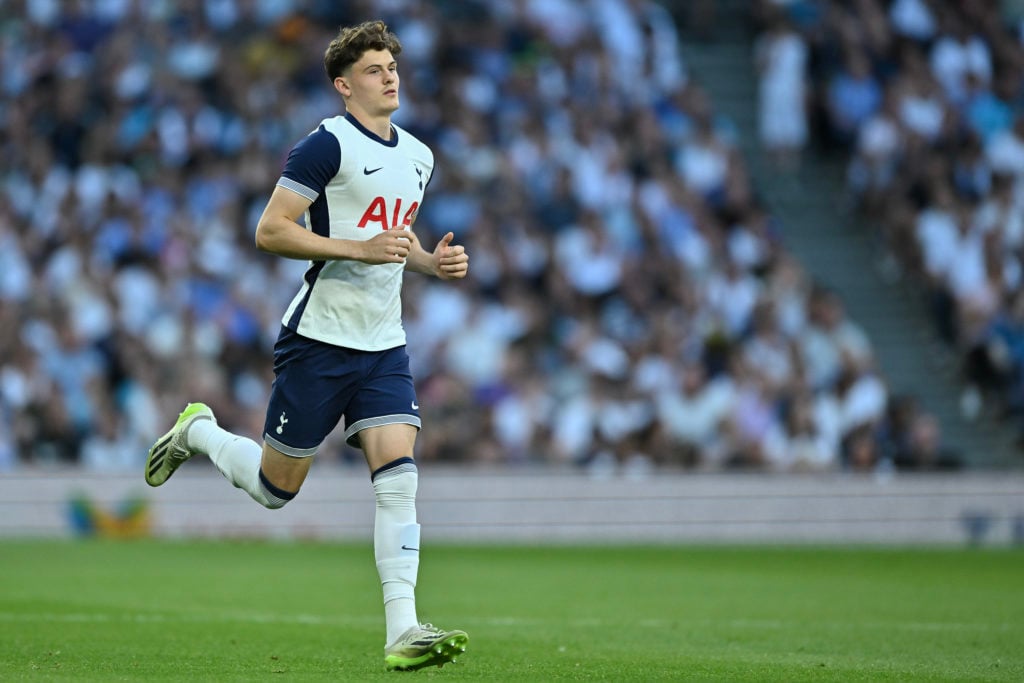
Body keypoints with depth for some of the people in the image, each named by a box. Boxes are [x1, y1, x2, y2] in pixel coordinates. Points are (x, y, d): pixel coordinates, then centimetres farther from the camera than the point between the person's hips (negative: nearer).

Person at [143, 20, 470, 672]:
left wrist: (433, 261, 9)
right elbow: (270, 231, -15)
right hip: (319, 341, -6)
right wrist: (359, 249, -22)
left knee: (399, 475, -11)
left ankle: (403, 631, -15)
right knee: (277, 487, 5)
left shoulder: (418, 157, 14)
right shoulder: (328, 145, -11)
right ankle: (197, 432, 36)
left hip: (384, 346, 6)